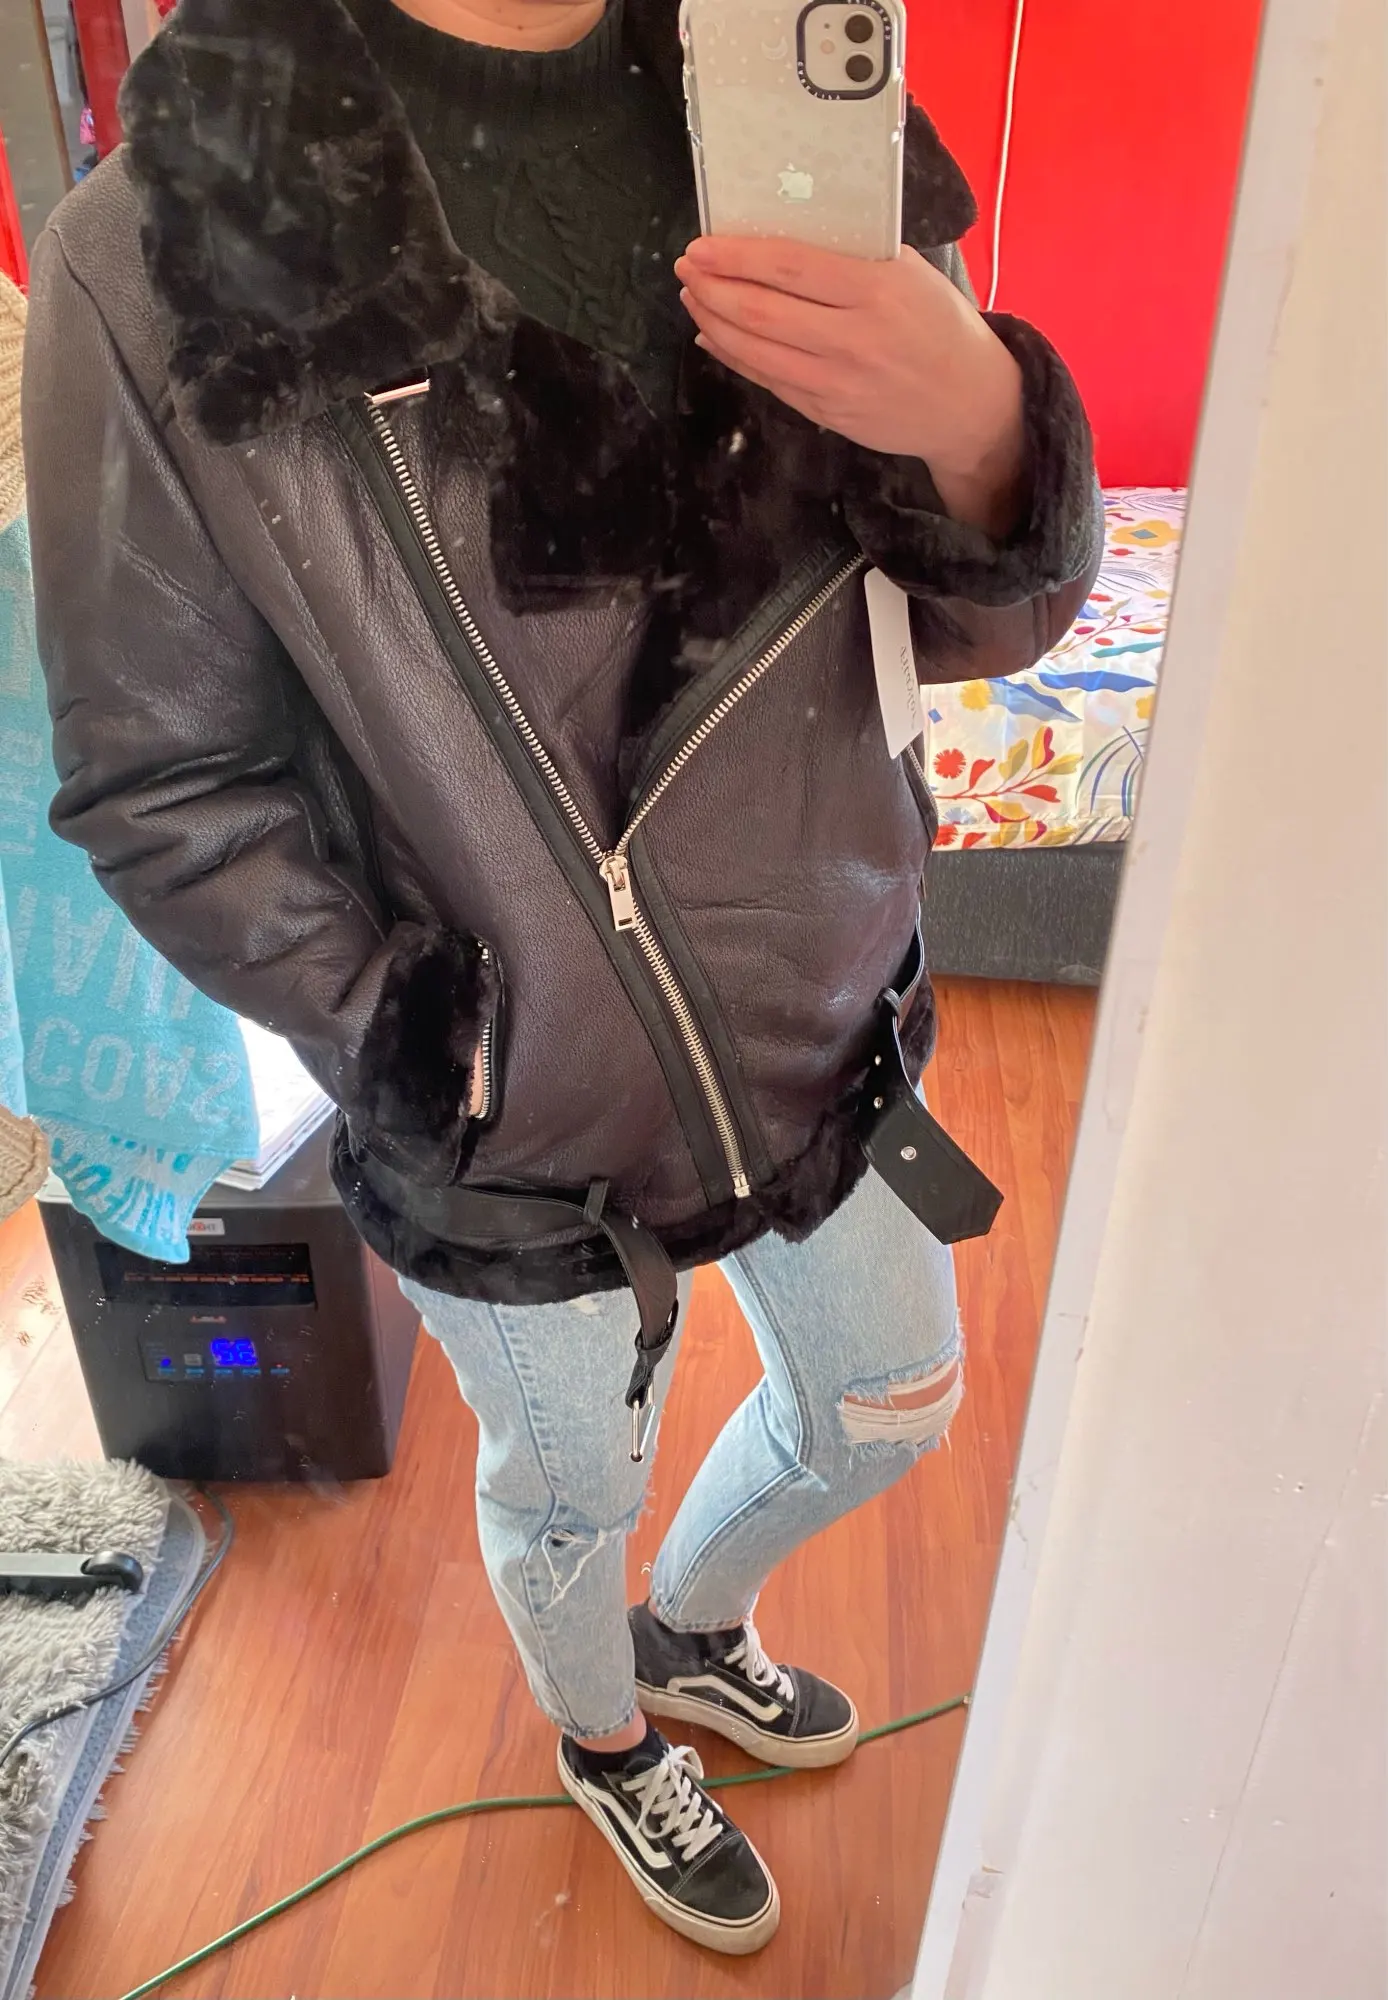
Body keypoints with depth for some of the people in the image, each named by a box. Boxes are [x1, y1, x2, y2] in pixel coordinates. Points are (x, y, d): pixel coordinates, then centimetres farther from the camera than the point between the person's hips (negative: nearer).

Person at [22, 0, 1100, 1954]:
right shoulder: (160, 254, -19)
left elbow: (980, 622, -3)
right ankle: (610, 1744, 63)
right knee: (569, 1492, 24)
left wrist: (979, 431, -24)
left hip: (828, 1035, 5)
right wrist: (412, 1044, -18)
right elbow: (158, 785, -12)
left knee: (887, 1411, 27)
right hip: (515, 1134, -4)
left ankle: (691, 1629, 63)